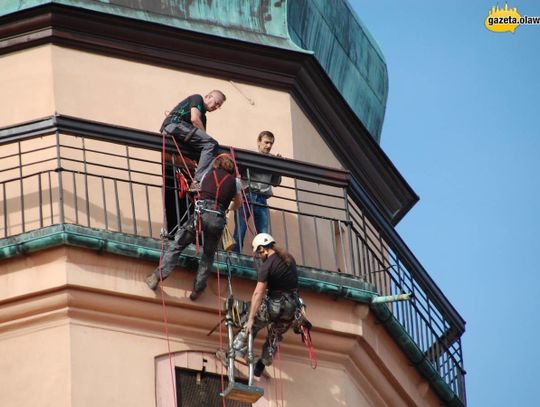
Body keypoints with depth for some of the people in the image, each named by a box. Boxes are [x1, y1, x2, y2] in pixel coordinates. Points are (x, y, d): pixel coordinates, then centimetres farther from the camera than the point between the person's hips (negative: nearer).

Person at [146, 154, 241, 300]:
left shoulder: (209, 175, 21)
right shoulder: (234, 181, 19)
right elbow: (237, 204, 32)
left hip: (201, 212, 0)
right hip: (218, 218, 0)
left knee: (176, 244, 7)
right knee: (208, 255, 18)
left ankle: (158, 276, -2)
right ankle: (197, 289, 12)